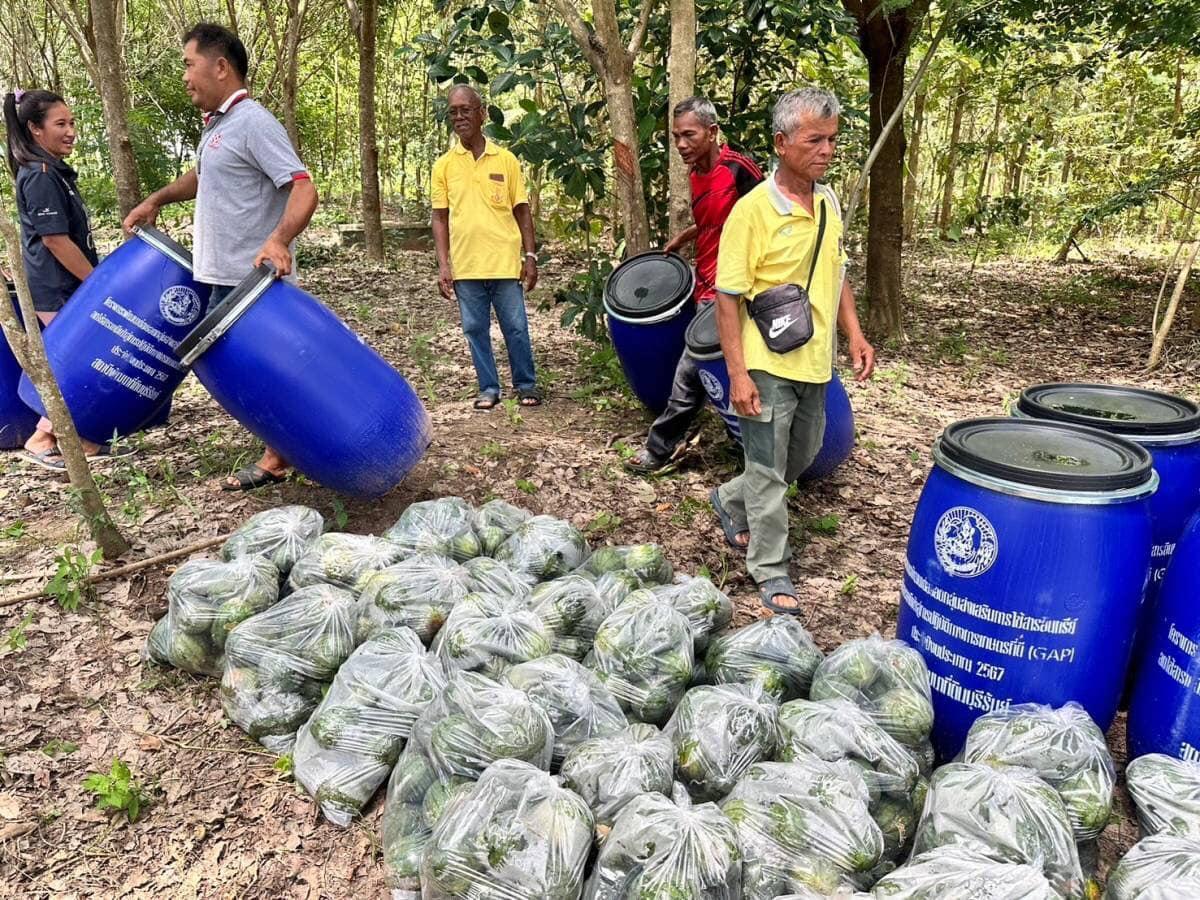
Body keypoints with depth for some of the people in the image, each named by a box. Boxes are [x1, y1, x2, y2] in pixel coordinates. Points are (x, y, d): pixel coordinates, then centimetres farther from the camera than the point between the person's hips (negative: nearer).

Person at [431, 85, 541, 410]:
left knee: (516, 328, 4)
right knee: (475, 329, 7)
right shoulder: (444, 165, 6)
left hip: (505, 262, -1)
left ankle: (526, 385, 20)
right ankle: (489, 388, 20)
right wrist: (443, 266, 0)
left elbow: (522, 211, 7)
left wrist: (530, 256, 0)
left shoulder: (506, 159, 4)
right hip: (465, 267, 1)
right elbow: (440, 218, 7)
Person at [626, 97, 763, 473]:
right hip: (708, 286, 8)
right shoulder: (696, 174, 10)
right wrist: (682, 238, 25)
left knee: (690, 371, -5)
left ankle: (659, 449, 7)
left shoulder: (738, 169, -15)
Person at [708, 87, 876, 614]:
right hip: (767, 367, -7)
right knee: (768, 472, 2)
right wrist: (737, 373, -20)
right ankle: (770, 571, 17)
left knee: (802, 457, 22)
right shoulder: (753, 210, -15)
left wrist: (854, 334, 10)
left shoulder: (829, 202, 7)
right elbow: (728, 297, -16)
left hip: (814, 362, 8)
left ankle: (731, 501, 44)